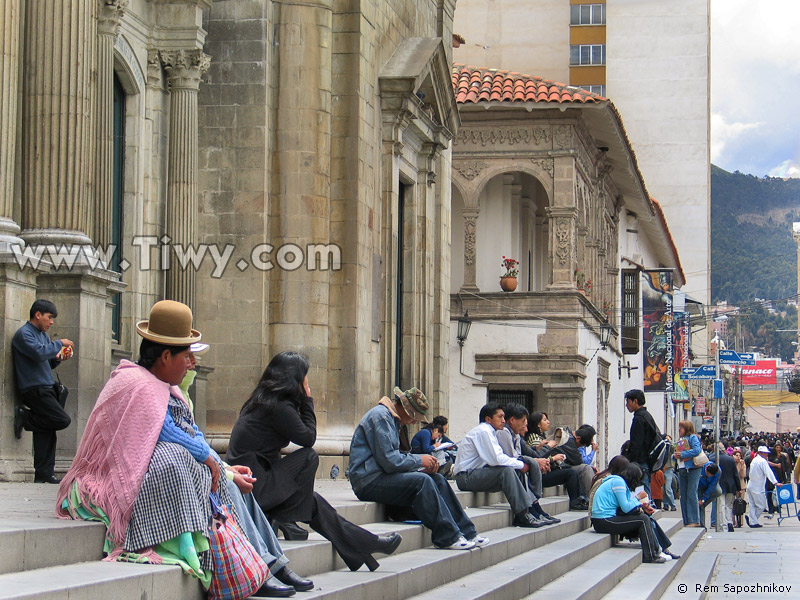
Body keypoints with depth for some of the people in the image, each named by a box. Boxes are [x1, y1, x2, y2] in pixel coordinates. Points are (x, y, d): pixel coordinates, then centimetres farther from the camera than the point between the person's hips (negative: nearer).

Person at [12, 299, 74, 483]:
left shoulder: (43, 335, 22)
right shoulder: (23, 334, -8)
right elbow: (39, 353, -24)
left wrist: (58, 359, 6)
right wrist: (59, 343, -12)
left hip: (45, 389, 9)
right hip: (34, 389, -9)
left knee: (46, 432, 5)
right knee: (62, 420, -18)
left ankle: (44, 475, 6)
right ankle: (24, 417, -4)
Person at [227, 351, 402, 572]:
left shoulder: (263, 400, 15)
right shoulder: (278, 406, -16)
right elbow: (308, 437, -8)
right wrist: (307, 401, 0)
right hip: (252, 486, -10)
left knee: (314, 501, 10)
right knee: (309, 457, -12)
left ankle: (369, 544, 11)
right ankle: (285, 519, -5)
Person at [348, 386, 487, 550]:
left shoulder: (392, 419, 21)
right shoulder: (380, 416, -13)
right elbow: (389, 460, -21)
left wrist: (423, 467, 3)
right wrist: (419, 460, -8)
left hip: (382, 476, 10)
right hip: (369, 481, -10)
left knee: (437, 479, 0)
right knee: (422, 481, -27)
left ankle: (466, 532, -3)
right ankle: (448, 537, -23)